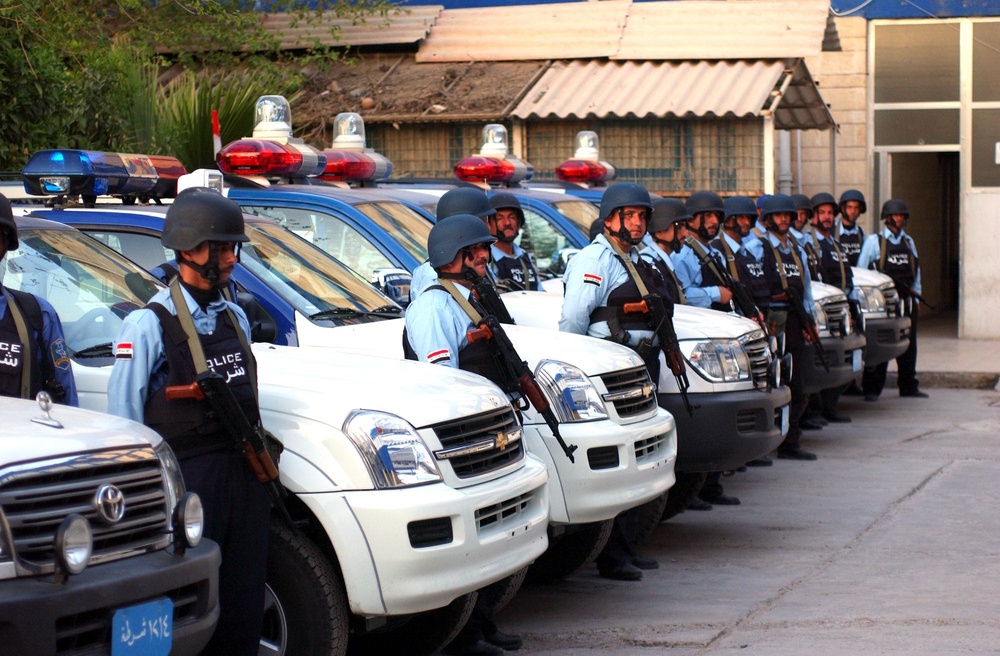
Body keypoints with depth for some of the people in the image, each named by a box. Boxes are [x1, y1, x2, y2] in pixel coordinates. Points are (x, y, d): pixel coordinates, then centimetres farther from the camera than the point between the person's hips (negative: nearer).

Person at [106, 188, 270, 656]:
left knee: (244, 603, 8)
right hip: (188, 477, -6)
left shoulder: (234, 318, 16)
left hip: (243, 474, 7)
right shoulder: (150, 324, -6)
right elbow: (124, 417, -7)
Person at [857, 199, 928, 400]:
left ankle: (909, 386, 18)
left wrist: (916, 299, 15)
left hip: (906, 300, 5)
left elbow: (915, 272, 20)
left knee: (908, 345, 8)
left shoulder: (908, 242, 17)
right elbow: (861, 270, -1)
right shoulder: (874, 241, 1)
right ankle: (872, 389, 0)